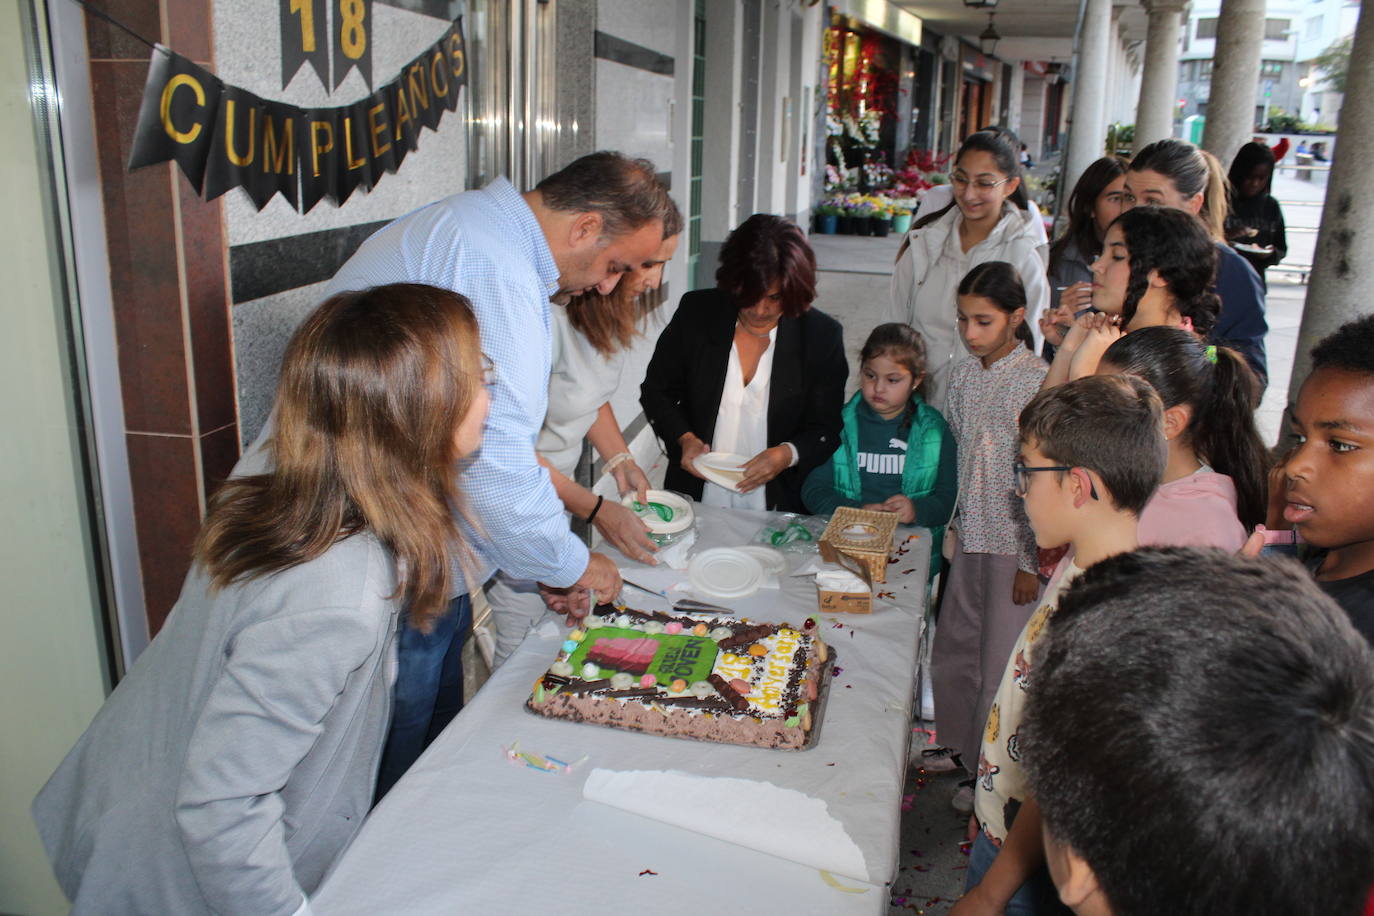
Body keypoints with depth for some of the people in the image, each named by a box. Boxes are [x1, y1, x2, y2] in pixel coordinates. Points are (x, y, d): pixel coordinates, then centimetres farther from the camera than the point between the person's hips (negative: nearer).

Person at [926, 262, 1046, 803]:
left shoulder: (1037, 382, -16)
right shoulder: (964, 376, 4)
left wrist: (1032, 563, -13)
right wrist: (954, 527, 15)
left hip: (1016, 544, -6)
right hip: (971, 535, 7)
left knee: (1000, 661, 3)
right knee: (953, 647, 16)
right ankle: (958, 743, 37)